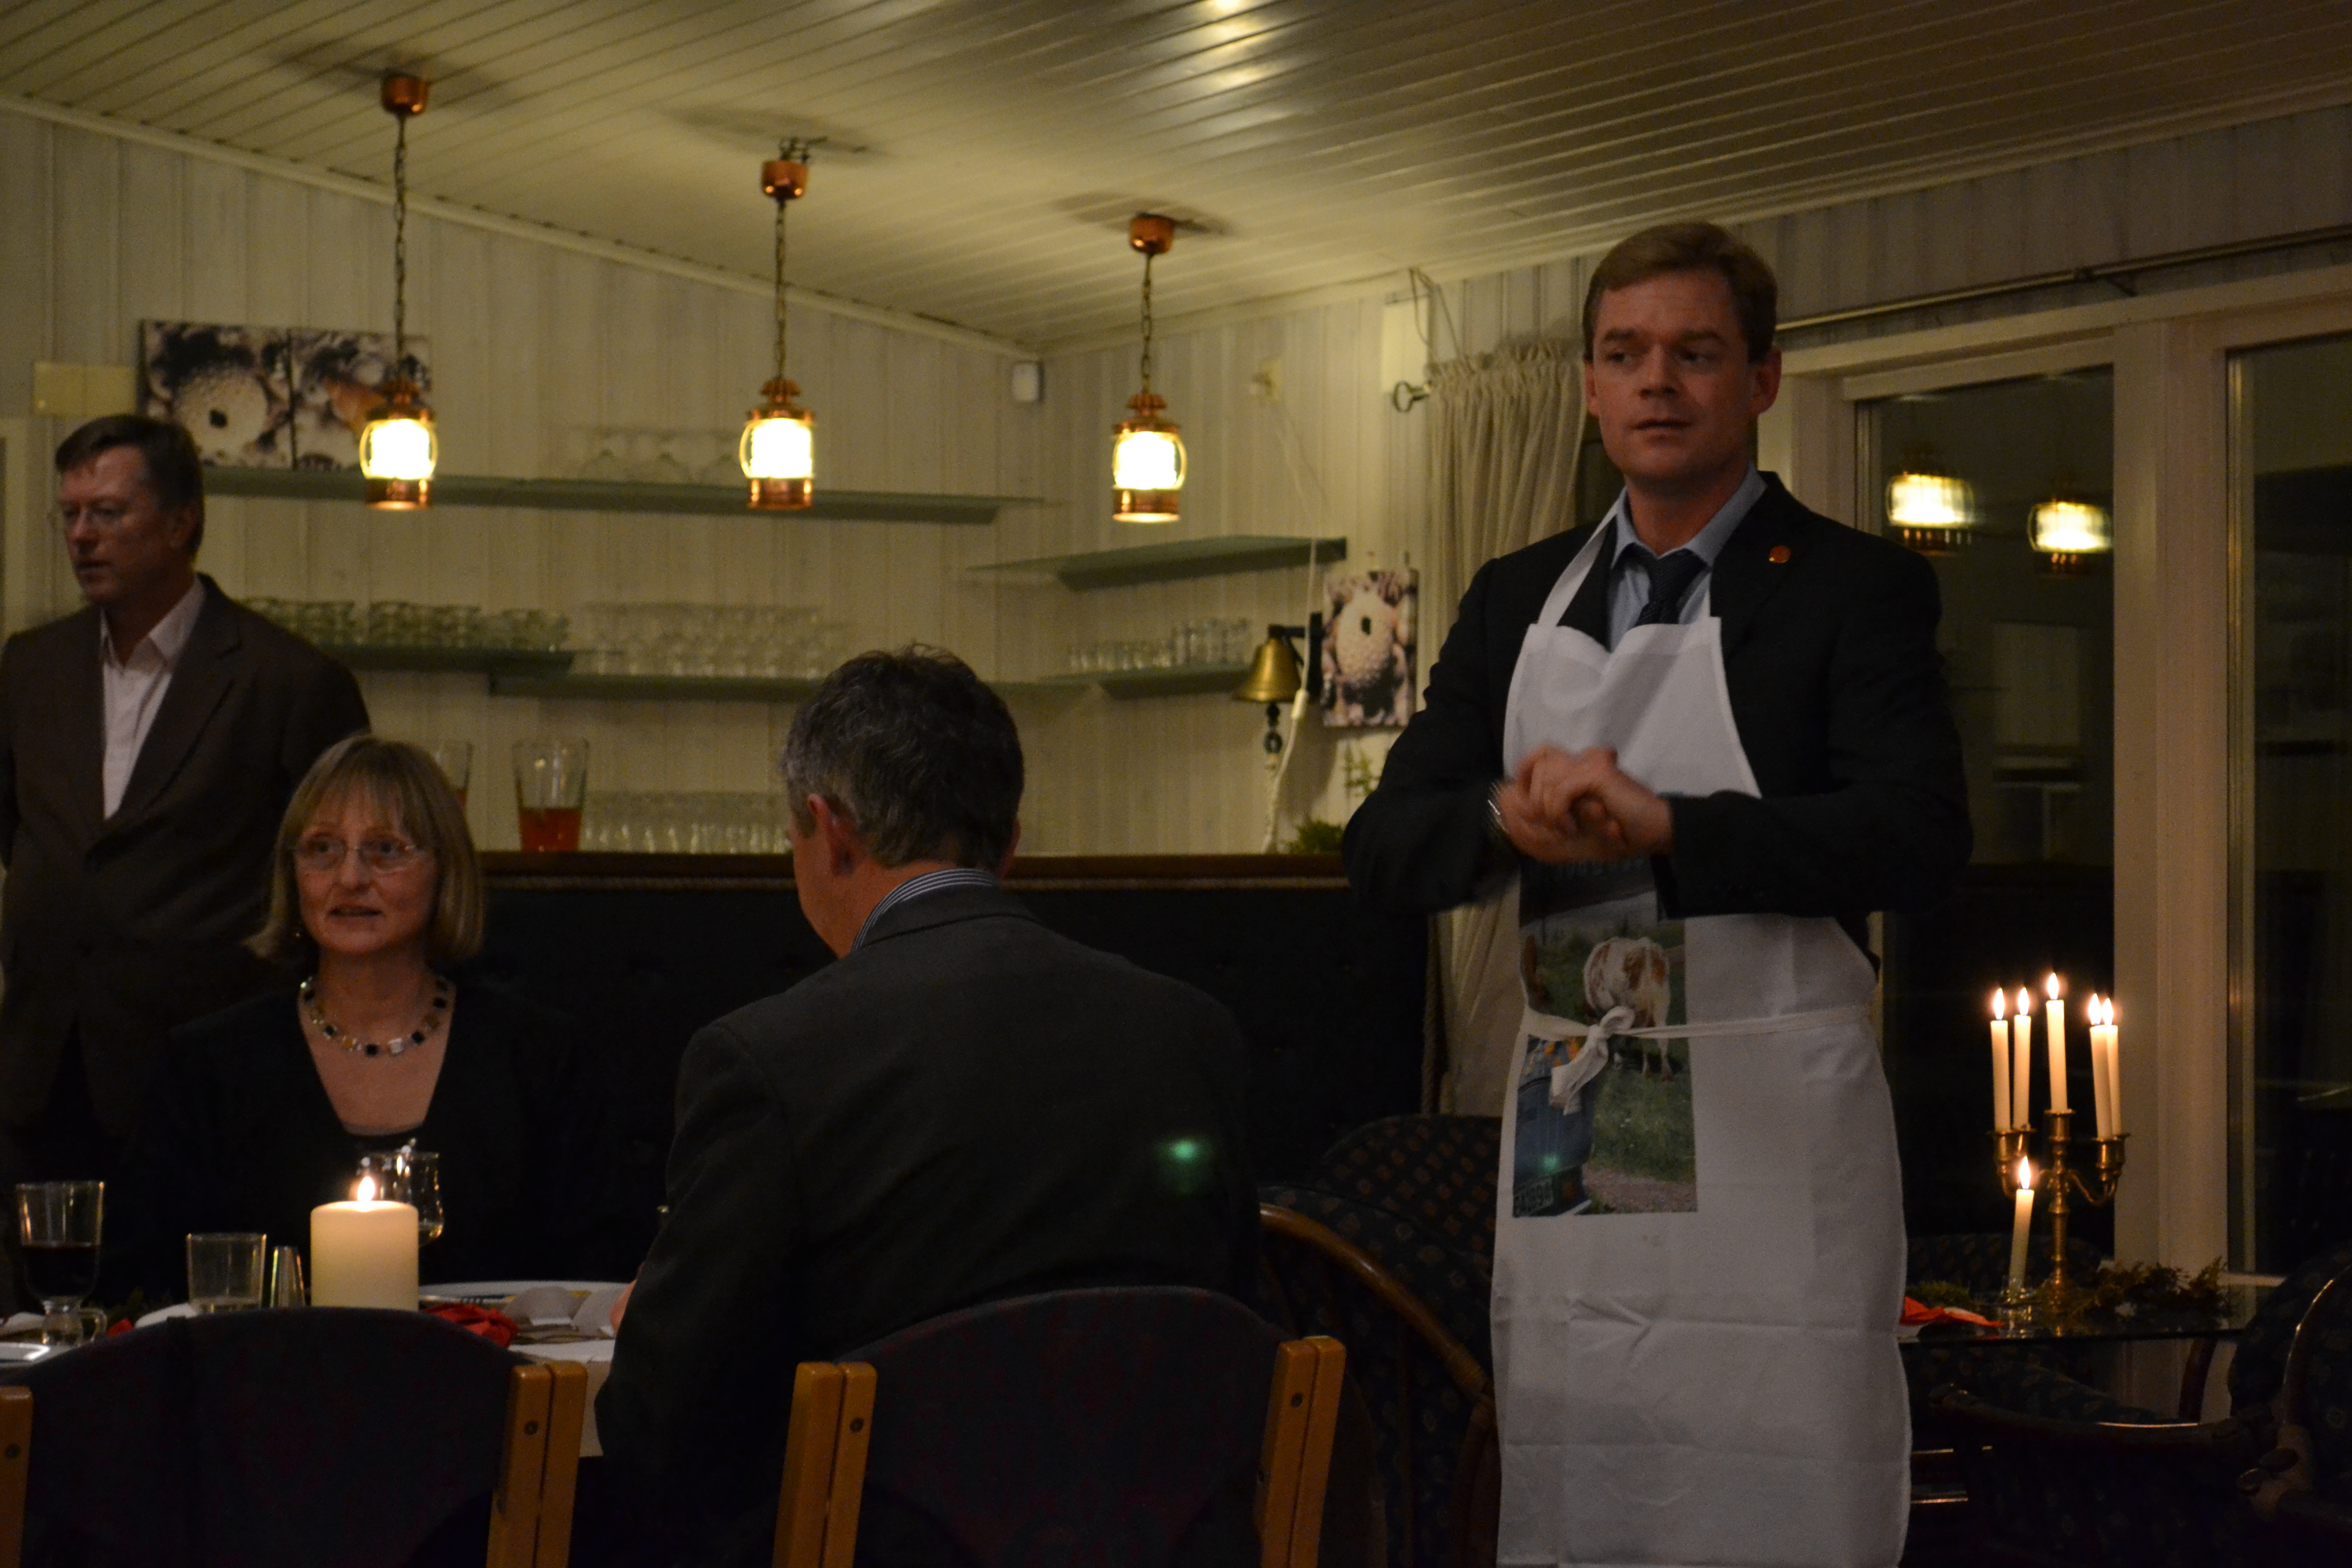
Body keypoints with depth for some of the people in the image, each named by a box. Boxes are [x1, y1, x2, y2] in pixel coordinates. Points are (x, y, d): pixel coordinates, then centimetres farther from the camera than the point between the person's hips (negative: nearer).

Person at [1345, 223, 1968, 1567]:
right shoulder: (1518, 599, 14)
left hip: (1771, 1139, -5)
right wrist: (1509, 820, -13)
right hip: (1567, 1138, 5)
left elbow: (1922, 840, -15)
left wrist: (1660, 822, -24)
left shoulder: (1855, 586, -1)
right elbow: (1384, 852, 10)